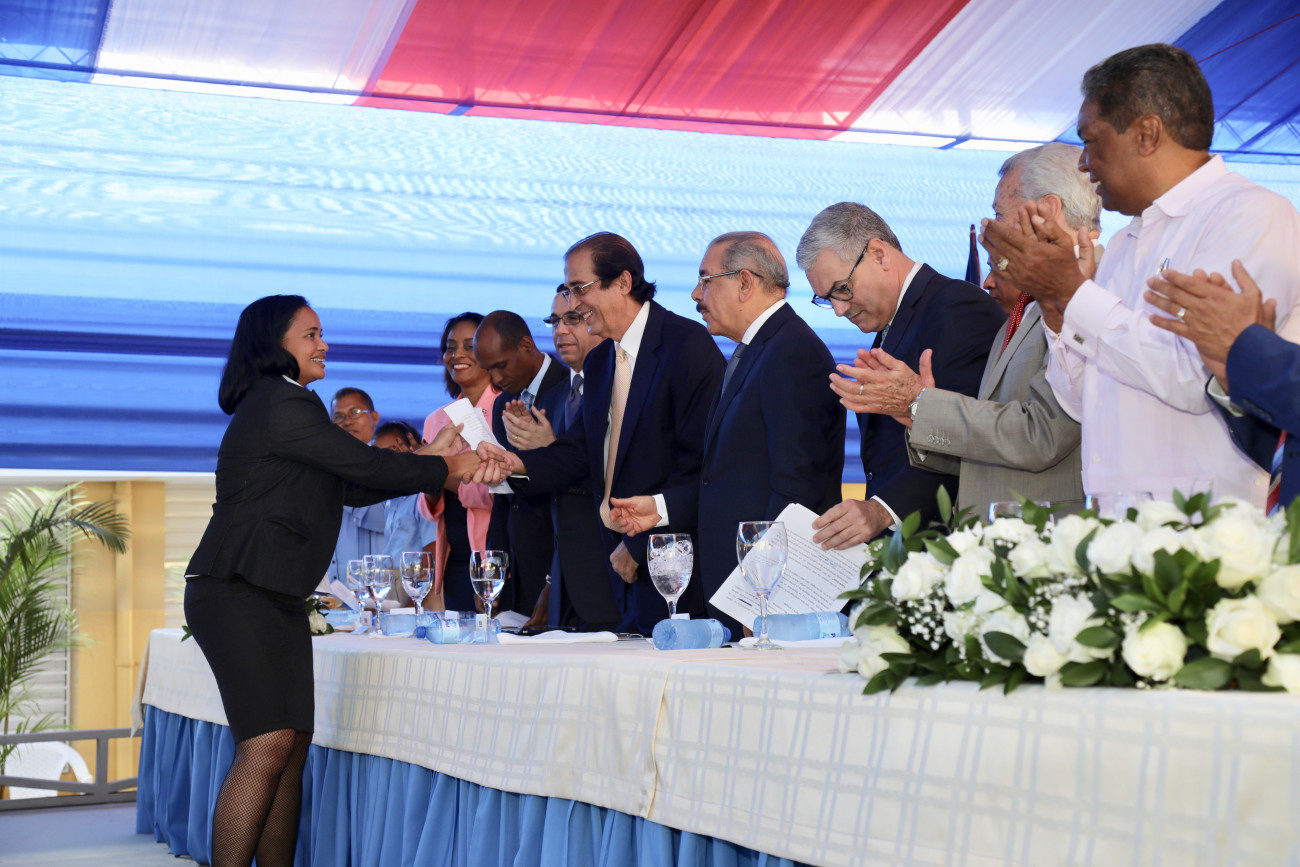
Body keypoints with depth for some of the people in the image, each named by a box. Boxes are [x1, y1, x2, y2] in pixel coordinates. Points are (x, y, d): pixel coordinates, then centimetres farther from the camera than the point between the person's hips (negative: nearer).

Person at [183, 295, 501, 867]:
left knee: (294, 749, 4)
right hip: (238, 594, -10)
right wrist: (443, 471, 3)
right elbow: (366, 466, -10)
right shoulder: (281, 404, -11)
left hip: (278, 598, 10)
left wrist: (429, 461, 12)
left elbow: (350, 487, 18)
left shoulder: (279, 405, 21)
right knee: (268, 745, -17)